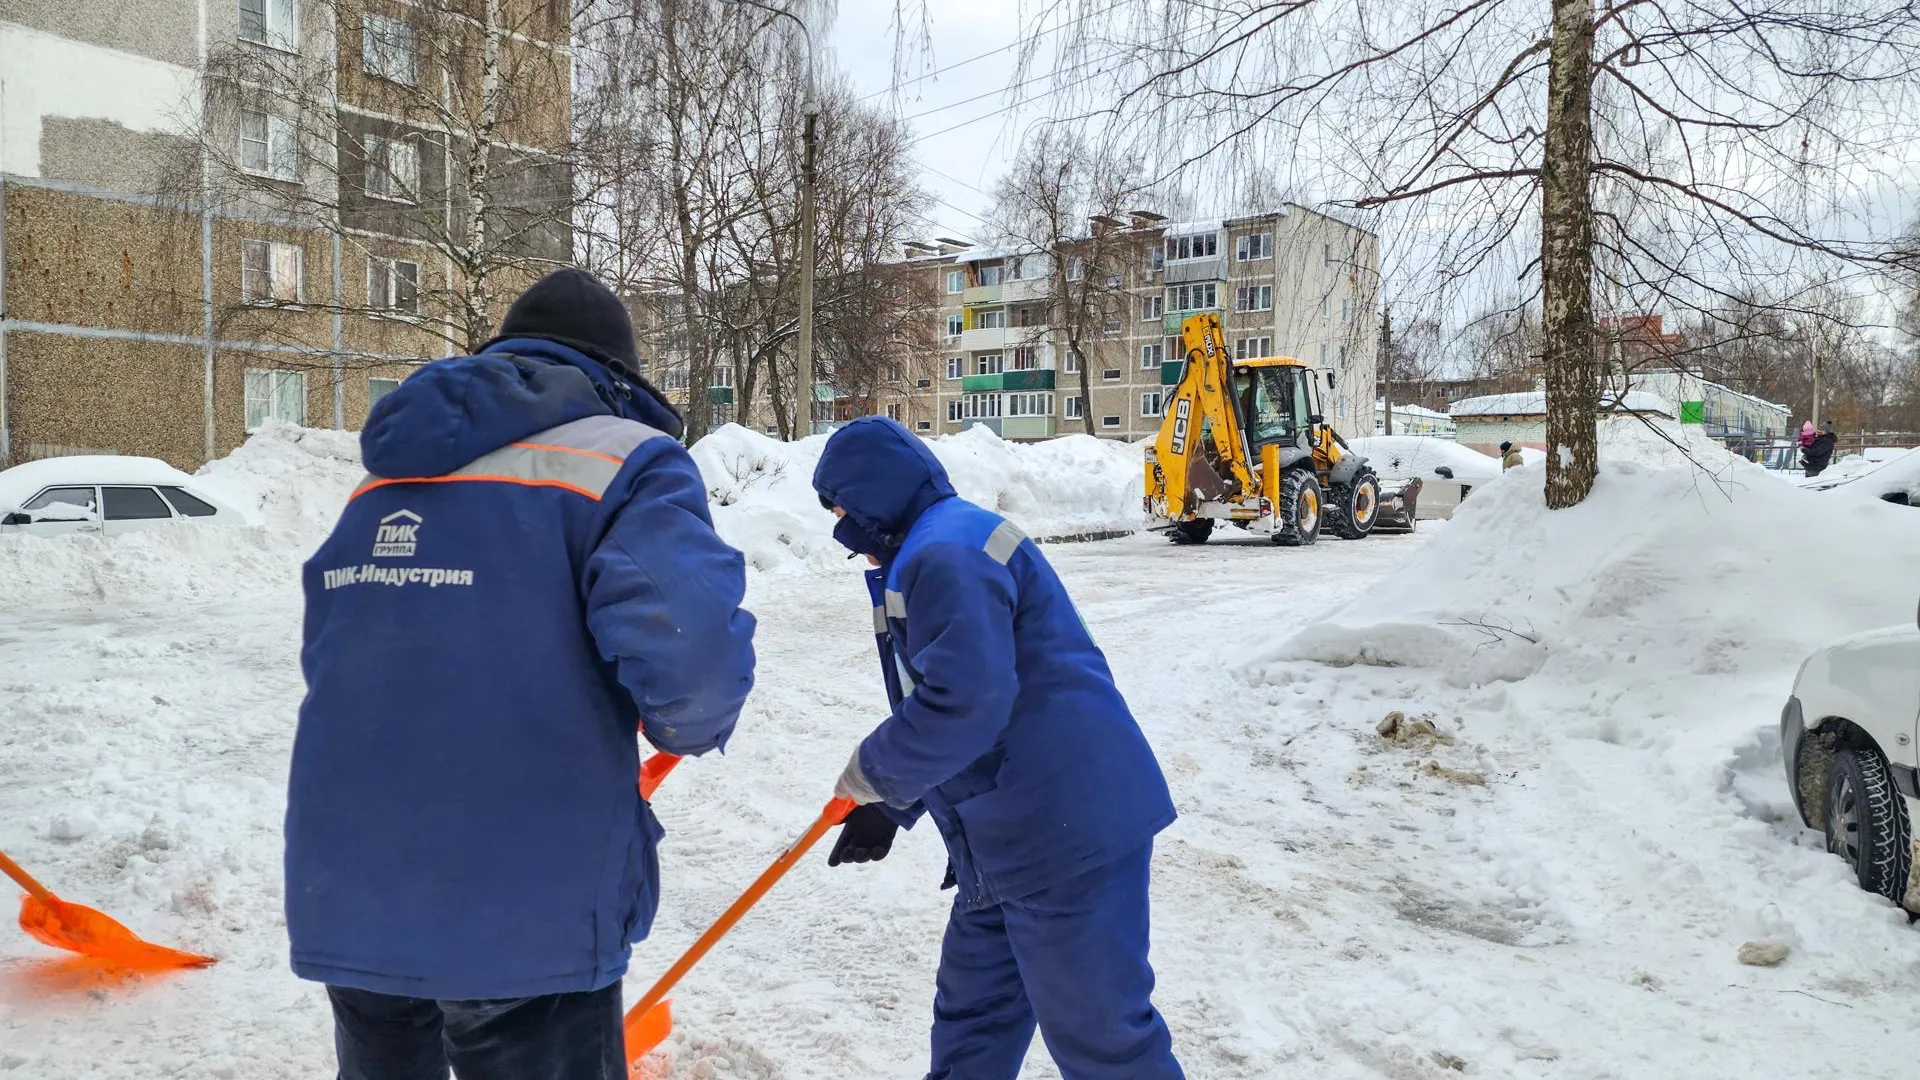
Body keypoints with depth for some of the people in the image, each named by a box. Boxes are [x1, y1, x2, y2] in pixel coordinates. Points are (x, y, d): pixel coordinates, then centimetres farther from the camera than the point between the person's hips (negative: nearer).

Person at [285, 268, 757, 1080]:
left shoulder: (385, 479, 12)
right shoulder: (623, 461, -8)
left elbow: (333, 660, 19)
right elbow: (690, 642, -24)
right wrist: (690, 728, -3)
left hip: (344, 902, 7)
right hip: (525, 917, -6)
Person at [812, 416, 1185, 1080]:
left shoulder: (946, 555, -17)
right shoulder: (934, 552, 18)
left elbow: (960, 706, -28)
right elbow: (947, 697, 23)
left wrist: (869, 778, -12)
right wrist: (889, 809, 17)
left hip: (1069, 832, -11)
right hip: (1009, 840, 11)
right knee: (973, 1011, 21)